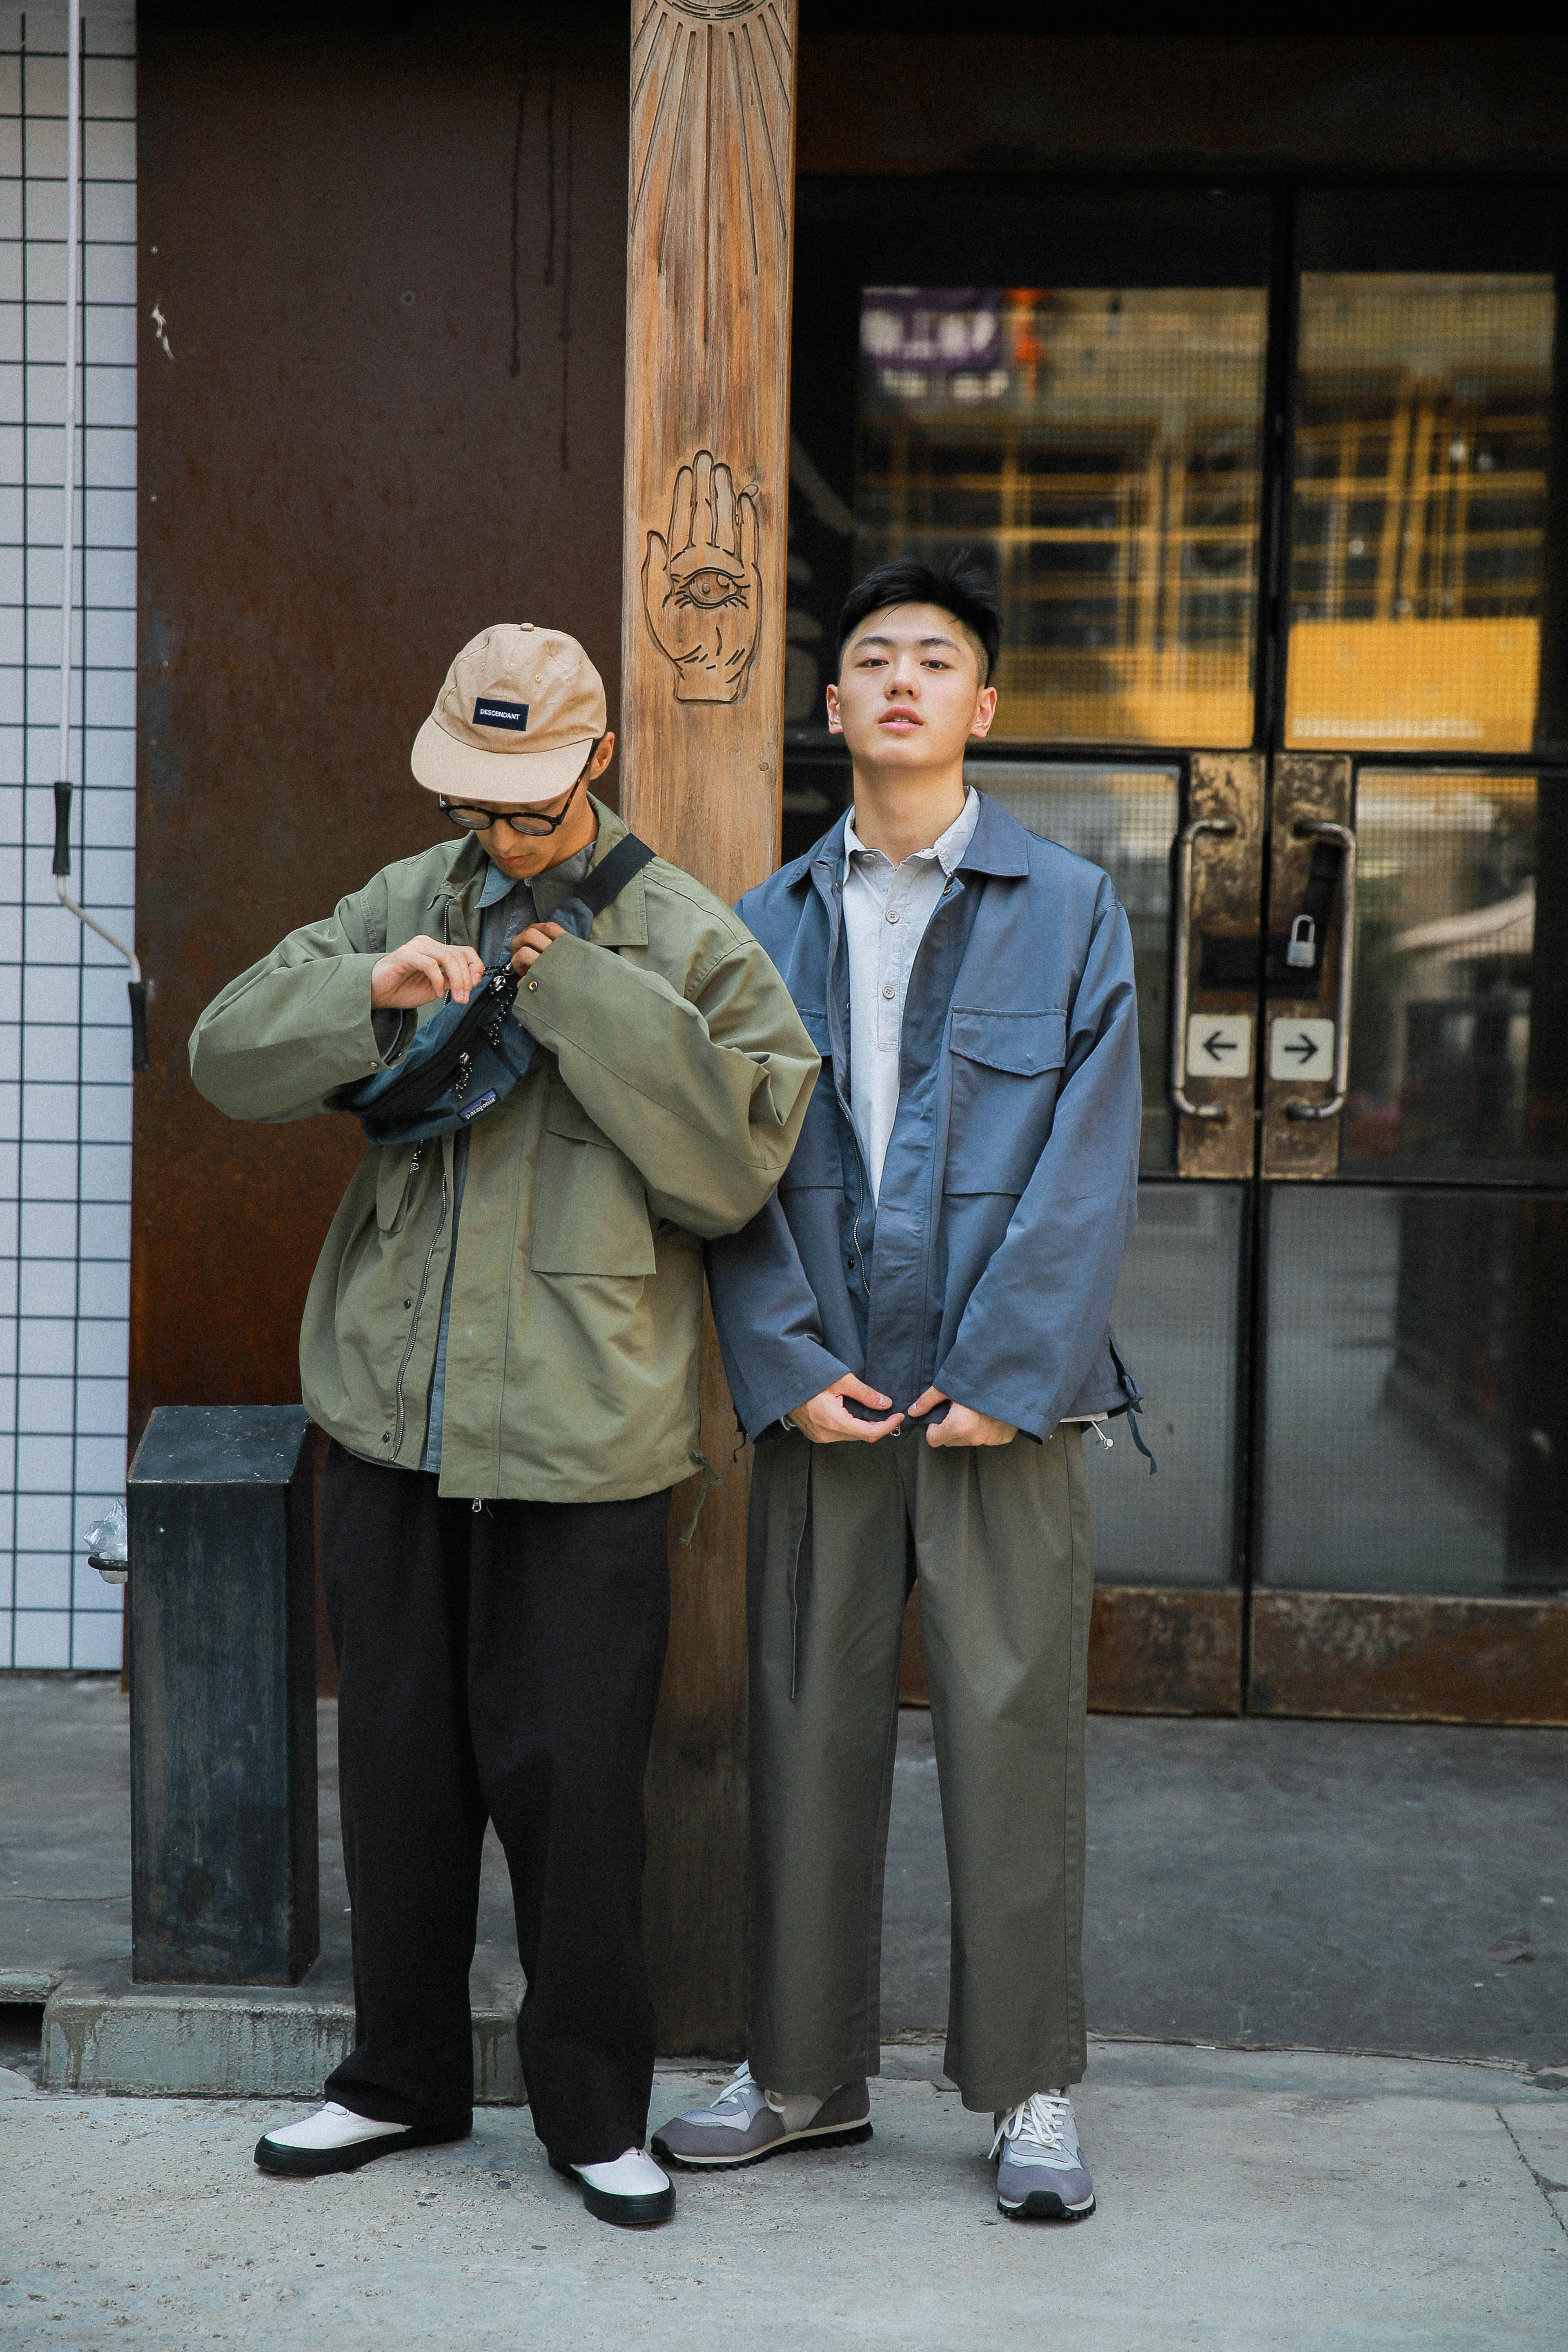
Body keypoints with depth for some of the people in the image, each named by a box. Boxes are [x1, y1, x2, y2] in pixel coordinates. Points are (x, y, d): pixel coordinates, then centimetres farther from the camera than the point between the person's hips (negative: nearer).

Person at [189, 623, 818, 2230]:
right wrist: (369, 996, -14)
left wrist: (585, 999, -16)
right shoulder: (403, 907, 10)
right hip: (390, 1424, 4)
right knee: (398, 1767, 14)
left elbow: (736, 1160, -12)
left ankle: (591, 2106, 20)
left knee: (574, 1785, 2)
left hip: (580, 1440, -4)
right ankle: (405, 2077, 31)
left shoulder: (687, 939, -2)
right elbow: (228, 1054, 5)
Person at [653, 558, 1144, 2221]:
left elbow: (1089, 1165, -2)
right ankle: (806, 2069, 22)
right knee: (808, 1737, 8)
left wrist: (1009, 1377, -11)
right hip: (822, 1402, 2)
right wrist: (785, 1365, -7)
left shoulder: (1071, 912, 5)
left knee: (1014, 1740, 2)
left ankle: (1031, 2091, 16)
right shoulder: (767, 929, 11)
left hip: (1004, 1403, -2)